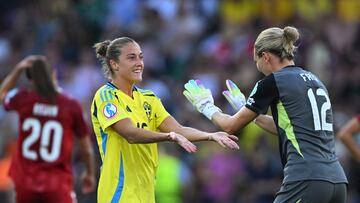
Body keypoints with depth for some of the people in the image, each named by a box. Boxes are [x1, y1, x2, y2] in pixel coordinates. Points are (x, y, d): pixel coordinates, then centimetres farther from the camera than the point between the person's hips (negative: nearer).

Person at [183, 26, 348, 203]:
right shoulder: (314, 81, 20)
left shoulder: (273, 82, 0)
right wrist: (246, 108, 40)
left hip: (305, 181, -7)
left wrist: (207, 107, 29)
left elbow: (231, 126, 10)